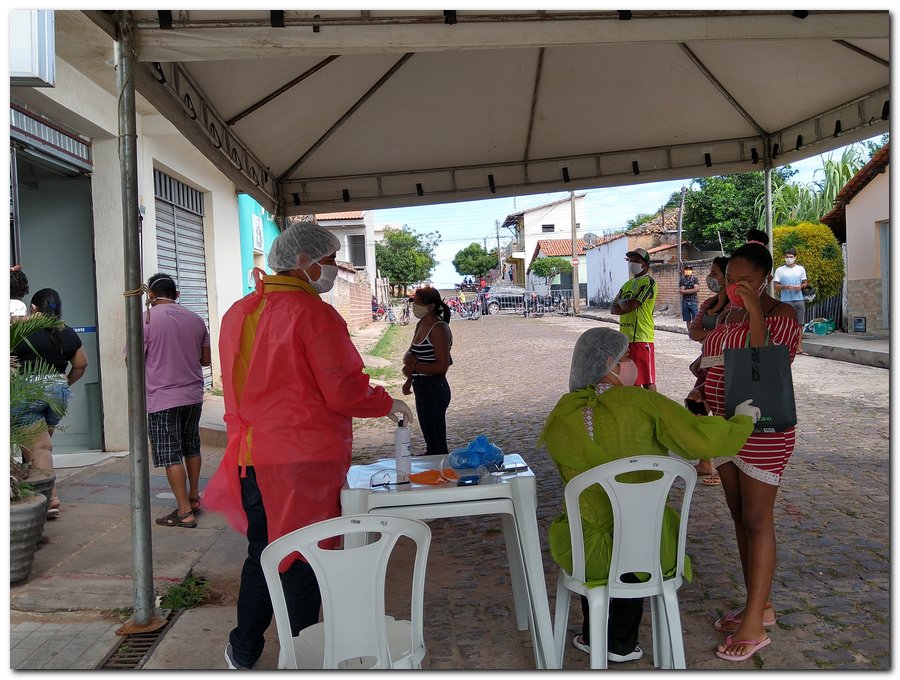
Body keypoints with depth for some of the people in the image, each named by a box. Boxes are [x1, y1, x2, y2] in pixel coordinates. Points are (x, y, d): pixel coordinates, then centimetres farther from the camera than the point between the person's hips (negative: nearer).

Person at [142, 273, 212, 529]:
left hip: (162, 398, -5)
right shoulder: (196, 319, 6)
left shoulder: (146, 319, -9)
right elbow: (205, 359, 11)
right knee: (191, 447, 19)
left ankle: (185, 512, 0)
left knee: (171, 455, -1)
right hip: (193, 395, 5)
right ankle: (194, 498, 30)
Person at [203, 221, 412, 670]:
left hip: (251, 457, 7)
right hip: (305, 459, -7)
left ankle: (243, 652, 36)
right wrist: (389, 404, 0)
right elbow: (344, 393, -17)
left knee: (261, 554, 22)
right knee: (302, 562, 7)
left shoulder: (238, 313, 8)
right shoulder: (313, 313, -15)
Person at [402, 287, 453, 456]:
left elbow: (442, 366, -21)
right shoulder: (421, 325, 10)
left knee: (437, 444, -2)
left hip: (434, 390, -10)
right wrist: (408, 356, -3)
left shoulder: (439, 329, -17)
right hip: (422, 388, 10)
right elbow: (412, 353, 19)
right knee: (430, 438, 22)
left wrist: (414, 368, -17)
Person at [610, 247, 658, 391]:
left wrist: (620, 301, 3)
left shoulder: (648, 282, -8)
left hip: (641, 338, -8)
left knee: (647, 380, -3)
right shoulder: (627, 284, 18)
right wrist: (626, 304, -10)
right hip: (625, 337, 8)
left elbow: (630, 305, -18)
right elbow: (613, 309, 10)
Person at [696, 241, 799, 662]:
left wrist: (755, 311, -24)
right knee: (740, 517, 13)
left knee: (757, 521, -4)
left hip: (762, 430, -8)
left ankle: (754, 625, 4)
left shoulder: (781, 314, -10)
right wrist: (699, 393, 1)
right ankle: (760, 605, 26)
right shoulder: (725, 317, 11)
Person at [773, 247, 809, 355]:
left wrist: (800, 286, -7)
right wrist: (785, 287, -17)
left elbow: (805, 283, 15)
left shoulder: (800, 269, 12)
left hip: (799, 299, 3)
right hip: (786, 300, -3)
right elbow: (776, 286, 1)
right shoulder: (779, 270, 4)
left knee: (799, 324, 2)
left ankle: (799, 348, 4)